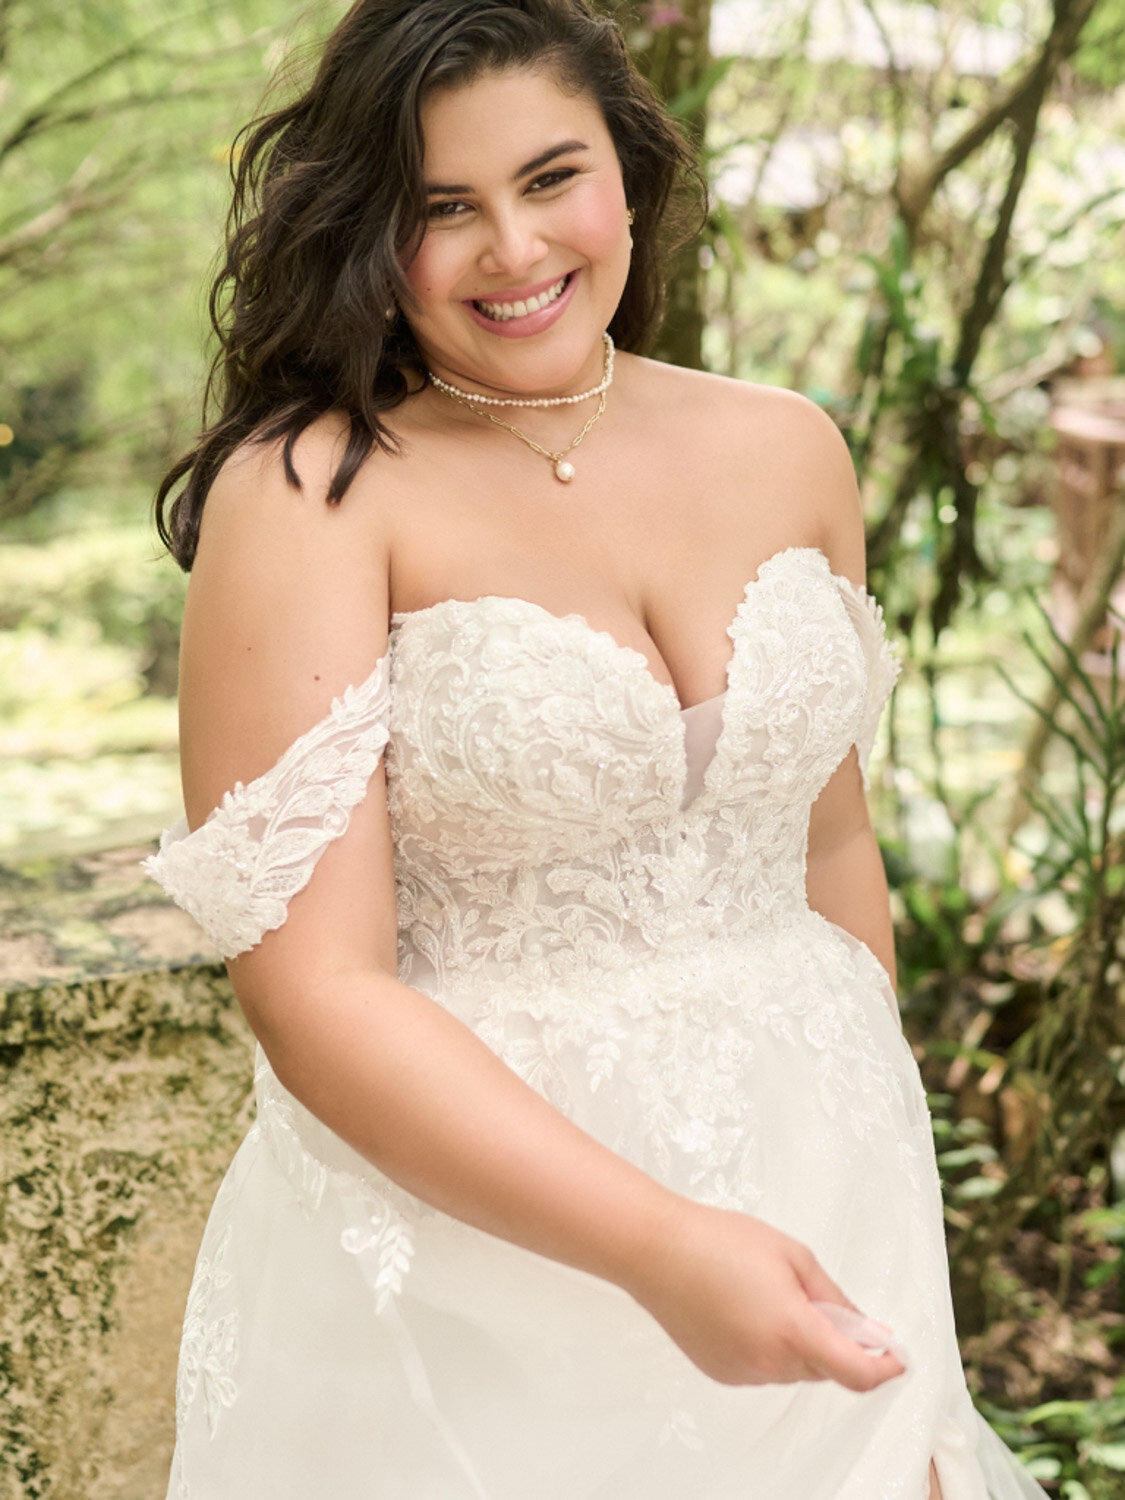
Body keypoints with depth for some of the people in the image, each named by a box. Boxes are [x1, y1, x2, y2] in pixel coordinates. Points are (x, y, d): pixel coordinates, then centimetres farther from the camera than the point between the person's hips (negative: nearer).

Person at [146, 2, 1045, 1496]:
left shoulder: (784, 450, 1)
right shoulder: (307, 492, -14)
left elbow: (832, 846, 10)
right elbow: (316, 993, -19)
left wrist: (878, 1183, 15)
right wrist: (658, 1246, -26)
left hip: (816, 1208, 5)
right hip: (469, 1228, -4)